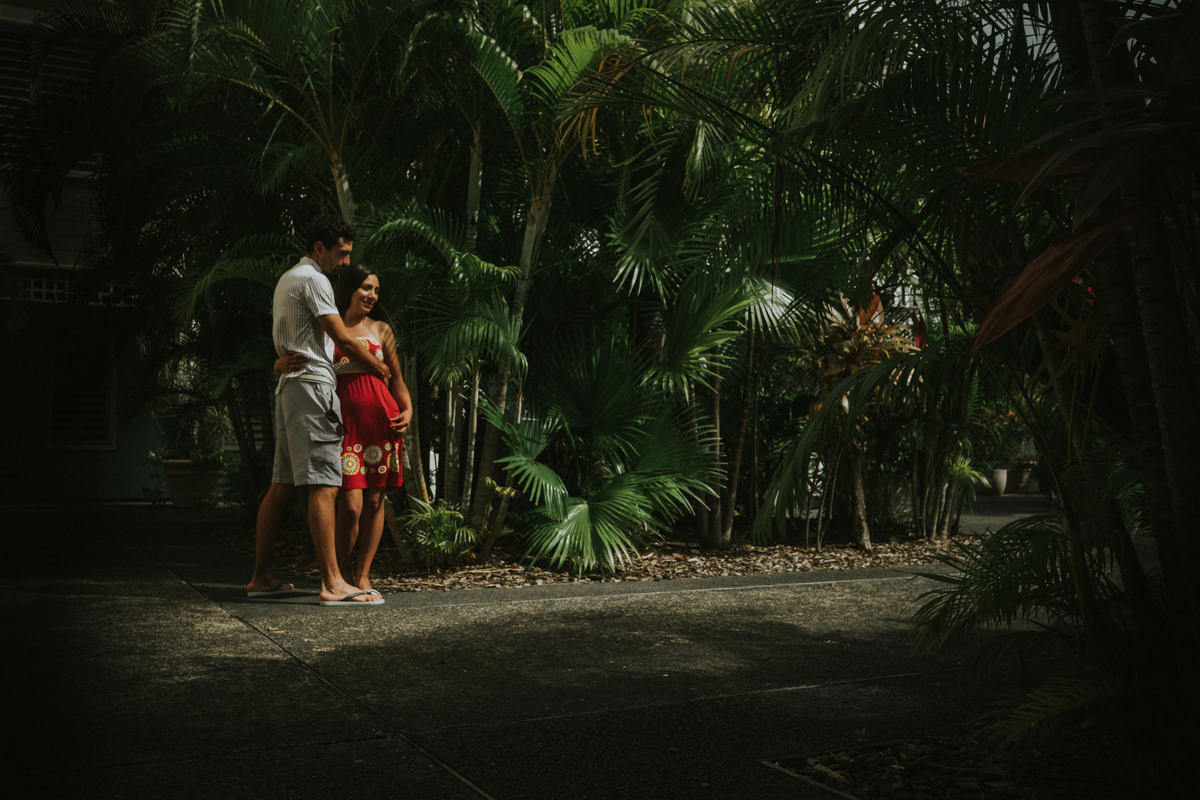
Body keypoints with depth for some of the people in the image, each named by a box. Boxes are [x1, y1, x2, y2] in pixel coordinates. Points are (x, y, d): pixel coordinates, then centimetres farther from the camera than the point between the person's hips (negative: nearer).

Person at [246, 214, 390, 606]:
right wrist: (379, 368, 0)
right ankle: (332, 583, -15)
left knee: (281, 484, 10)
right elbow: (344, 340, -13)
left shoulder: (286, 279, 24)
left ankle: (261, 577, 14)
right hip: (312, 386, -10)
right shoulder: (313, 280, -8)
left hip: (289, 386, 10)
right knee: (324, 485, -13)